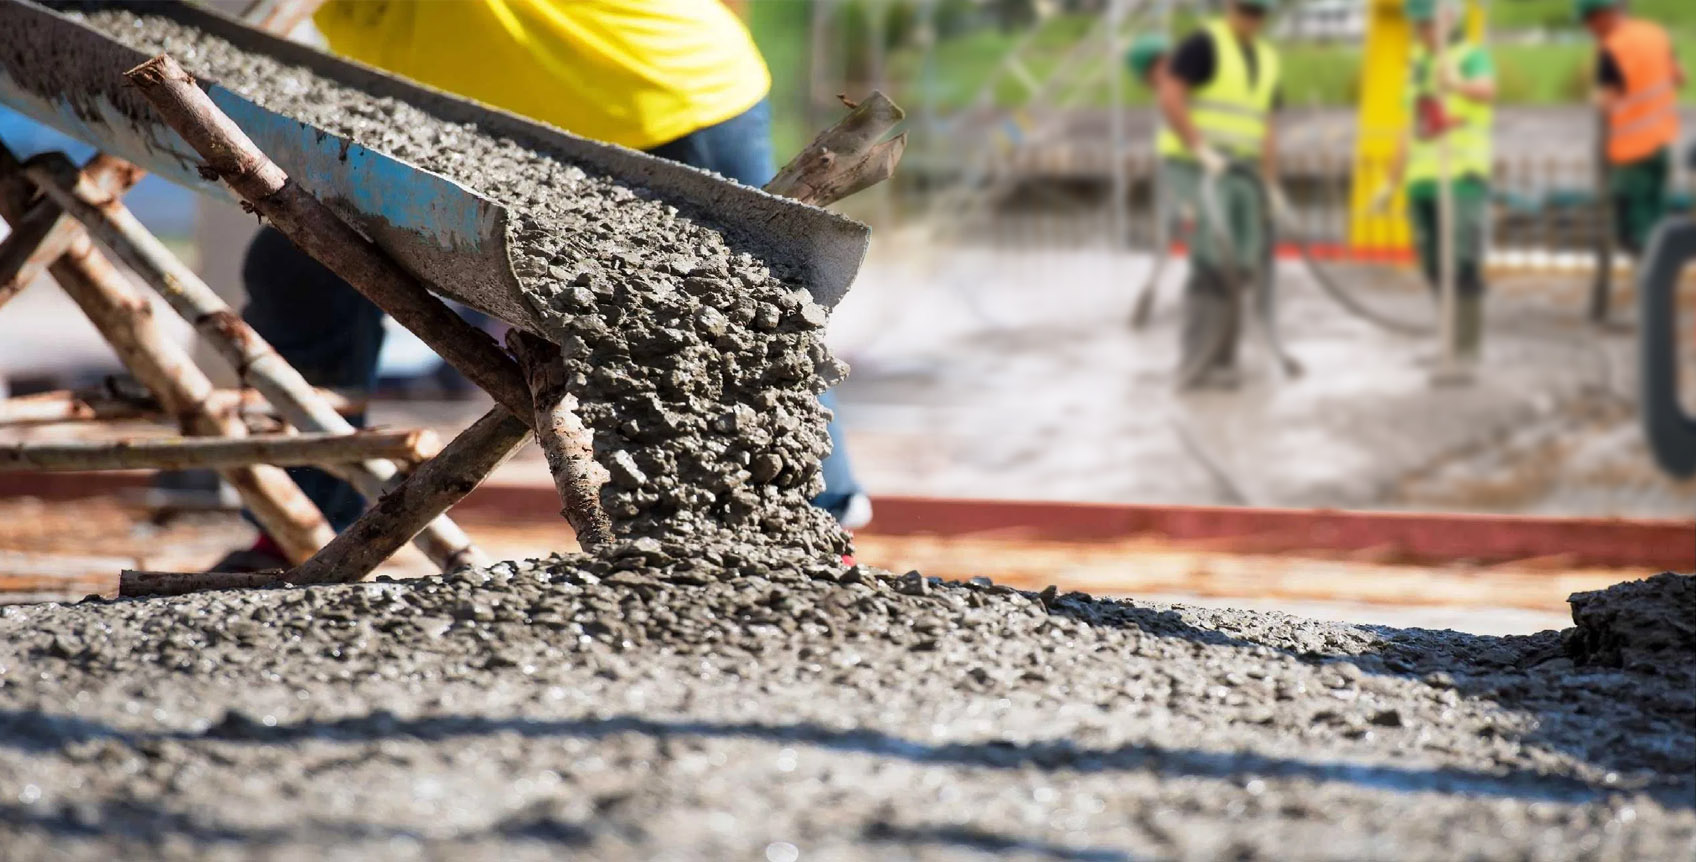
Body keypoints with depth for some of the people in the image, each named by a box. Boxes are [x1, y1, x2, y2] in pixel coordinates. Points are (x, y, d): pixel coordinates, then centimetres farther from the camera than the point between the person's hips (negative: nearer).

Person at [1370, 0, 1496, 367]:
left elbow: (1486, 91, -30)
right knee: (1435, 269, 6)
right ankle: (1451, 341, 14)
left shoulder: (1472, 57, -5)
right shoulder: (1418, 63, 18)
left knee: (1463, 265, -14)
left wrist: (1458, 85, -54)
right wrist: (1392, 183, 24)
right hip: (1422, 181, 7)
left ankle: (1470, 346, -10)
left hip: (1462, 176, -7)